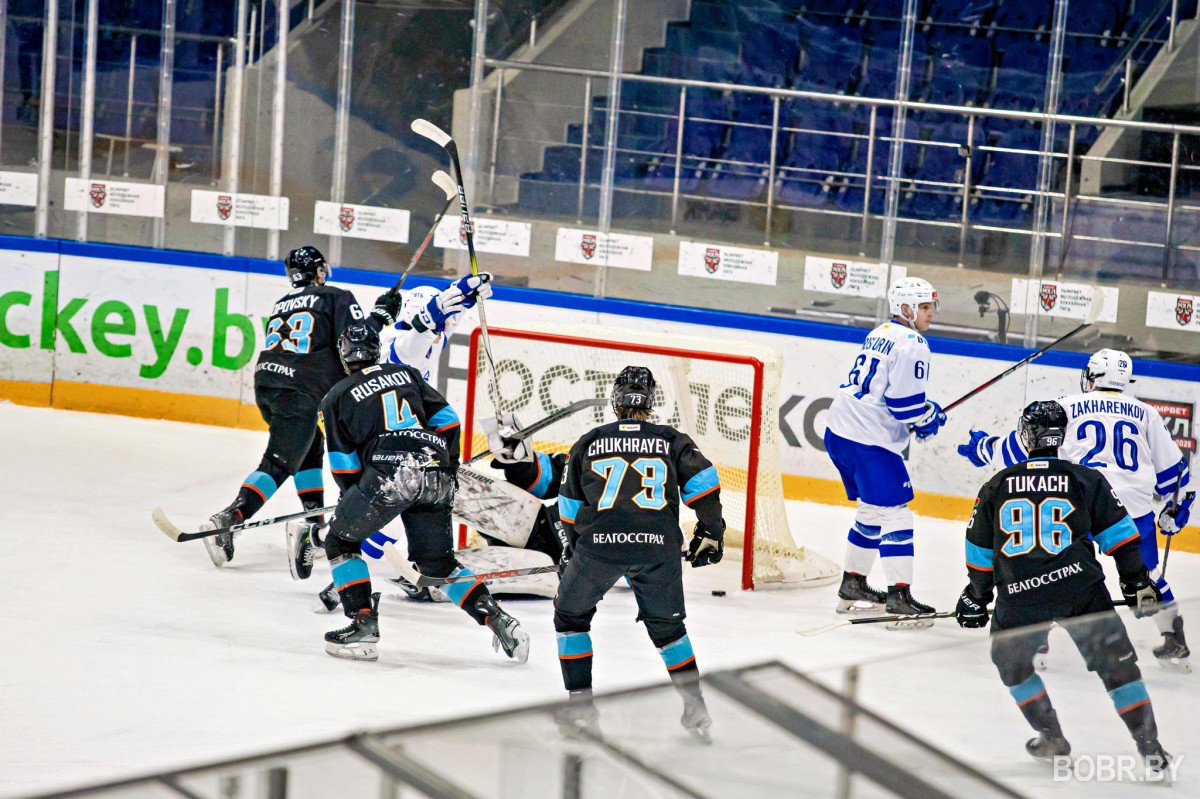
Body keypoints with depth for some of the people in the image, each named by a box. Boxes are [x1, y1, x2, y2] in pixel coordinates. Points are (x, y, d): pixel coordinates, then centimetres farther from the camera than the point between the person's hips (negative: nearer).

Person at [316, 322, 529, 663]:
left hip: (388, 472, -5)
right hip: (436, 476, 5)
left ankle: (363, 624, 3)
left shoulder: (336, 398, 14)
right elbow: (446, 420, 18)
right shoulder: (406, 374, 24)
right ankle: (495, 618, 4)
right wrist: (449, 468, 26)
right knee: (437, 561, 19)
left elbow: (344, 466, 10)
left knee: (340, 541, 15)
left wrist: (355, 502, 25)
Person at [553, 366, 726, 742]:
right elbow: (702, 482, 1)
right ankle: (696, 709, 14)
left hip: (599, 543, -1)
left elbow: (570, 505, 19)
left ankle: (581, 704, 14)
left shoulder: (589, 443, 14)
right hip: (658, 548, 1)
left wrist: (574, 546, 35)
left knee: (571, 615, 20)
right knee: (667, 625, 20)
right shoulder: (671, 440, 12)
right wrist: (710, 533, 11)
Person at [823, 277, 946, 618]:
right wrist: (929, 418, 1)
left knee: (872, 510, 22)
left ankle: (853, 584, 29)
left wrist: (924, 413, 19)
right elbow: (905, 402, -18)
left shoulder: (879, 334, 18)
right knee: (894, 513, -8)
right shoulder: (911, 344, -13)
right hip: (868, 440, -10)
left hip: (839, 430, 10)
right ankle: (899, 595, -13)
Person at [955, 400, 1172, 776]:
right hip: (1082, 588, -1)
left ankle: (1051, 736, 27)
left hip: (1019, 596, 1)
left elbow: (980, 551, 16)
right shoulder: (1086, 480, 3)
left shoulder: (996, 487, 9)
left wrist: (976, 597, 29)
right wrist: (1138, 583, 11)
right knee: (1117, 664, 6)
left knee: (1011, 661, 26)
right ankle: (1149, 747, 1)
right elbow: (1118, 534, 4)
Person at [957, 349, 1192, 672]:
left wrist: (984, 448, 31)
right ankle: (1174, 645, 19)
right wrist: (1177, 507, 37)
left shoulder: (1068, 407, 12)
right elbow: (1171, 466, 22)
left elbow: (1024, 446, 16)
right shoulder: (1145, 413, 18)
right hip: (1134, 508, 2)